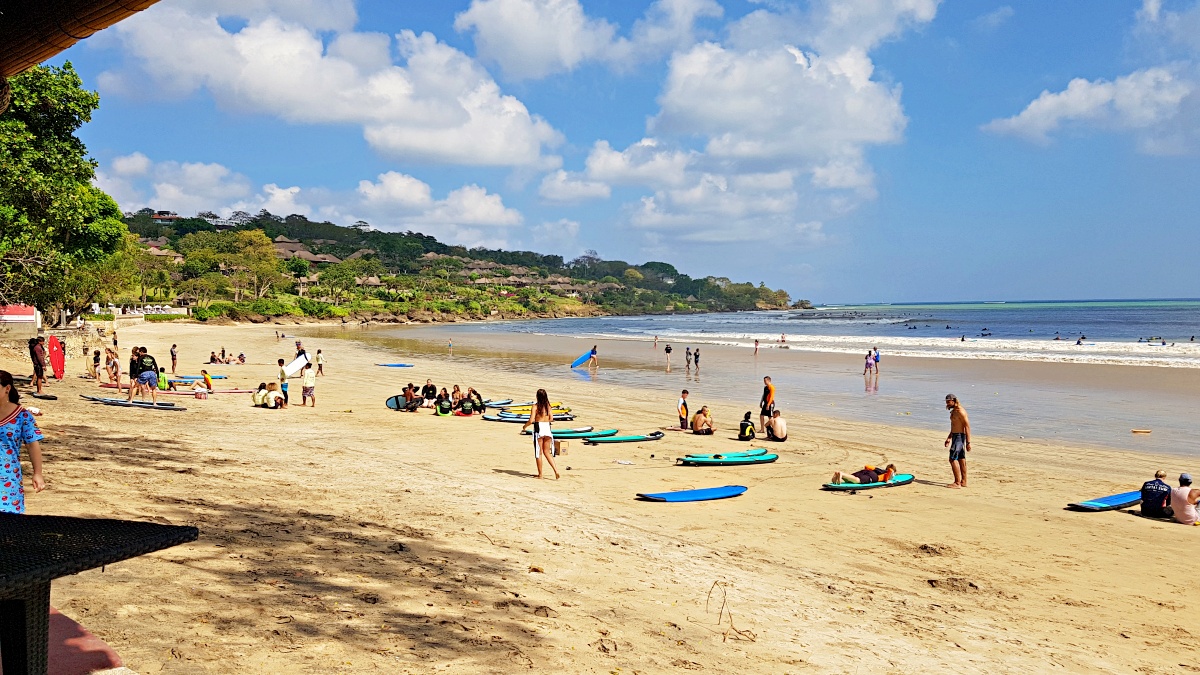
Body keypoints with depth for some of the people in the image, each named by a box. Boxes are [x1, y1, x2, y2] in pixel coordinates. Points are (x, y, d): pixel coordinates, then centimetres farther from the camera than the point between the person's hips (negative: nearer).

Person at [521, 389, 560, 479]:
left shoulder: (535, 406, -8)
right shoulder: (548, 406, 5)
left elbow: (531, 420, -12)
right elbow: (551, 418, 9)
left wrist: (525, 426, 6)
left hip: (539, 429, -4)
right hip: (547, 428, 4)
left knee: (539, 453, 7)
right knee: (547, 452, 14)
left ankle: (540, 474, 13)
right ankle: (556, 470, 0)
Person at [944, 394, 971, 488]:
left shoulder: (960, 411, -17)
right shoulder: (953, 411, 14)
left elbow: (967, 426, -19)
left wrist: (968, 442, -22)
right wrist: (949, 438, 27)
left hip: (960, 437, -10)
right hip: (955, 436, 10)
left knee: (953, 459, -13)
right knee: (961, 459, 13)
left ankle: (957, 483, -12)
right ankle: (963, 482, 18)